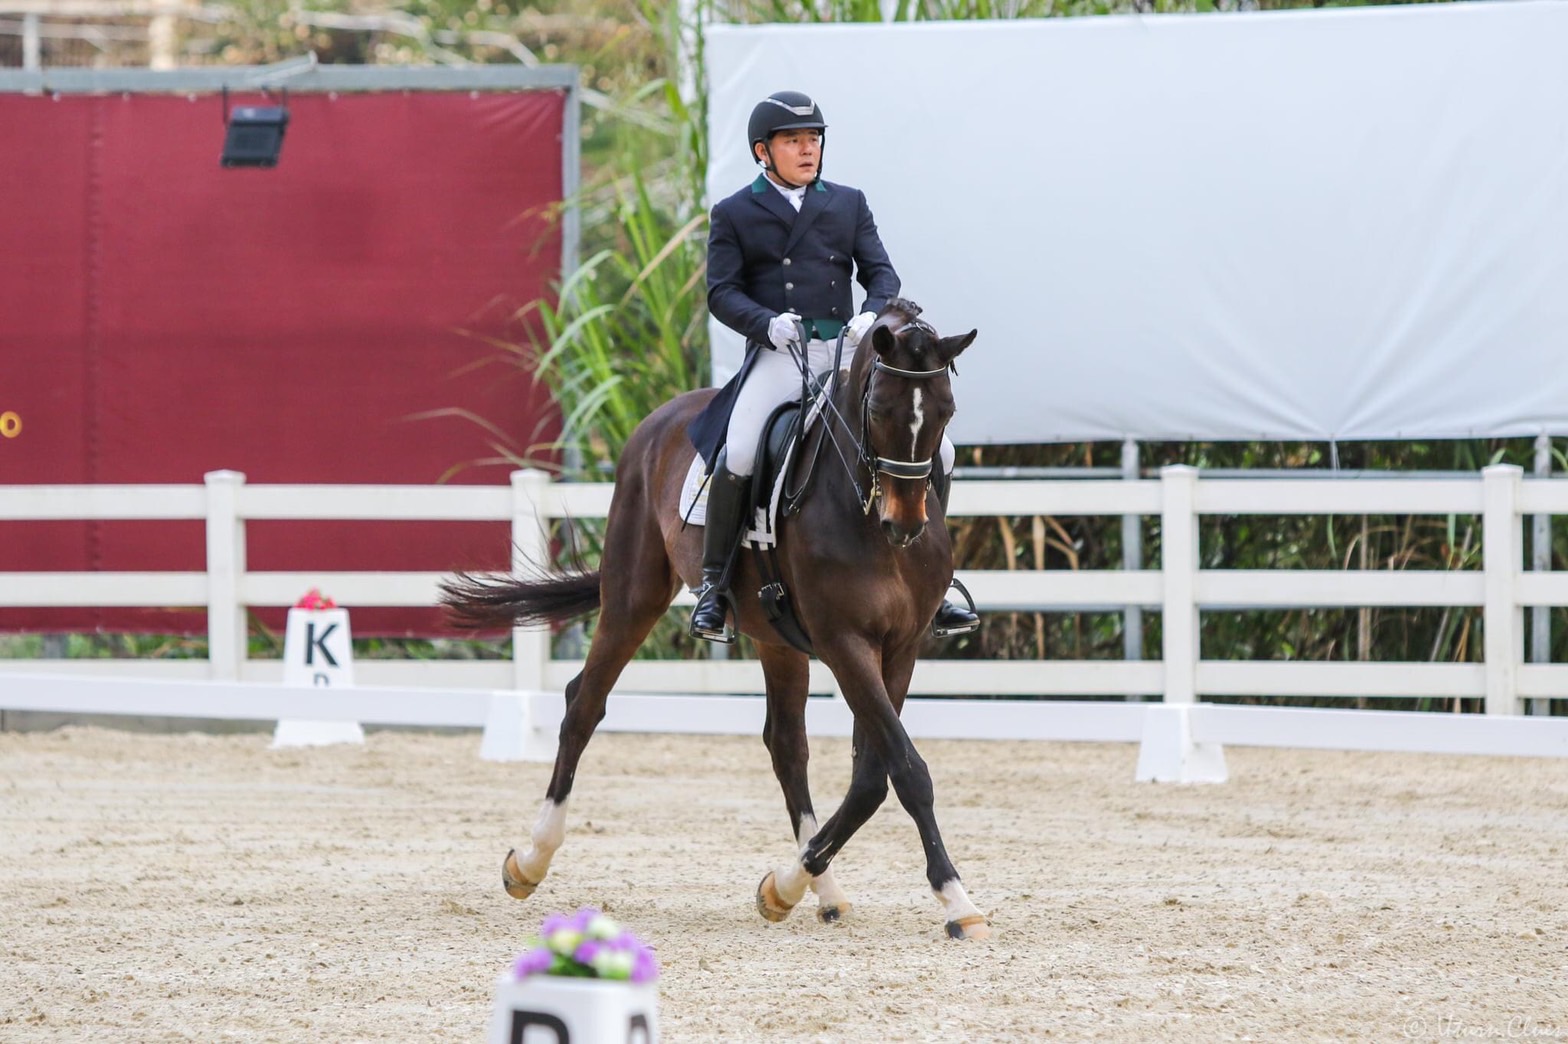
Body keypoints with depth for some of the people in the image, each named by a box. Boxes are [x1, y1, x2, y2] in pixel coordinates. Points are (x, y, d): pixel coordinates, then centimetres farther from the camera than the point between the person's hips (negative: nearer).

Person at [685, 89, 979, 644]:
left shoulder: (849, 204, 17)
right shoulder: (733, 214, 9)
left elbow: (881, 273, 10)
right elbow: (722, 291, 0)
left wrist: (872, 313, -13)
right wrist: (767, 322, -20)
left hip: (845, 353, 3)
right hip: (777, 356, -3)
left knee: (934, 451, -6)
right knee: (735, 460, -28)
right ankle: (713, 586, -11)